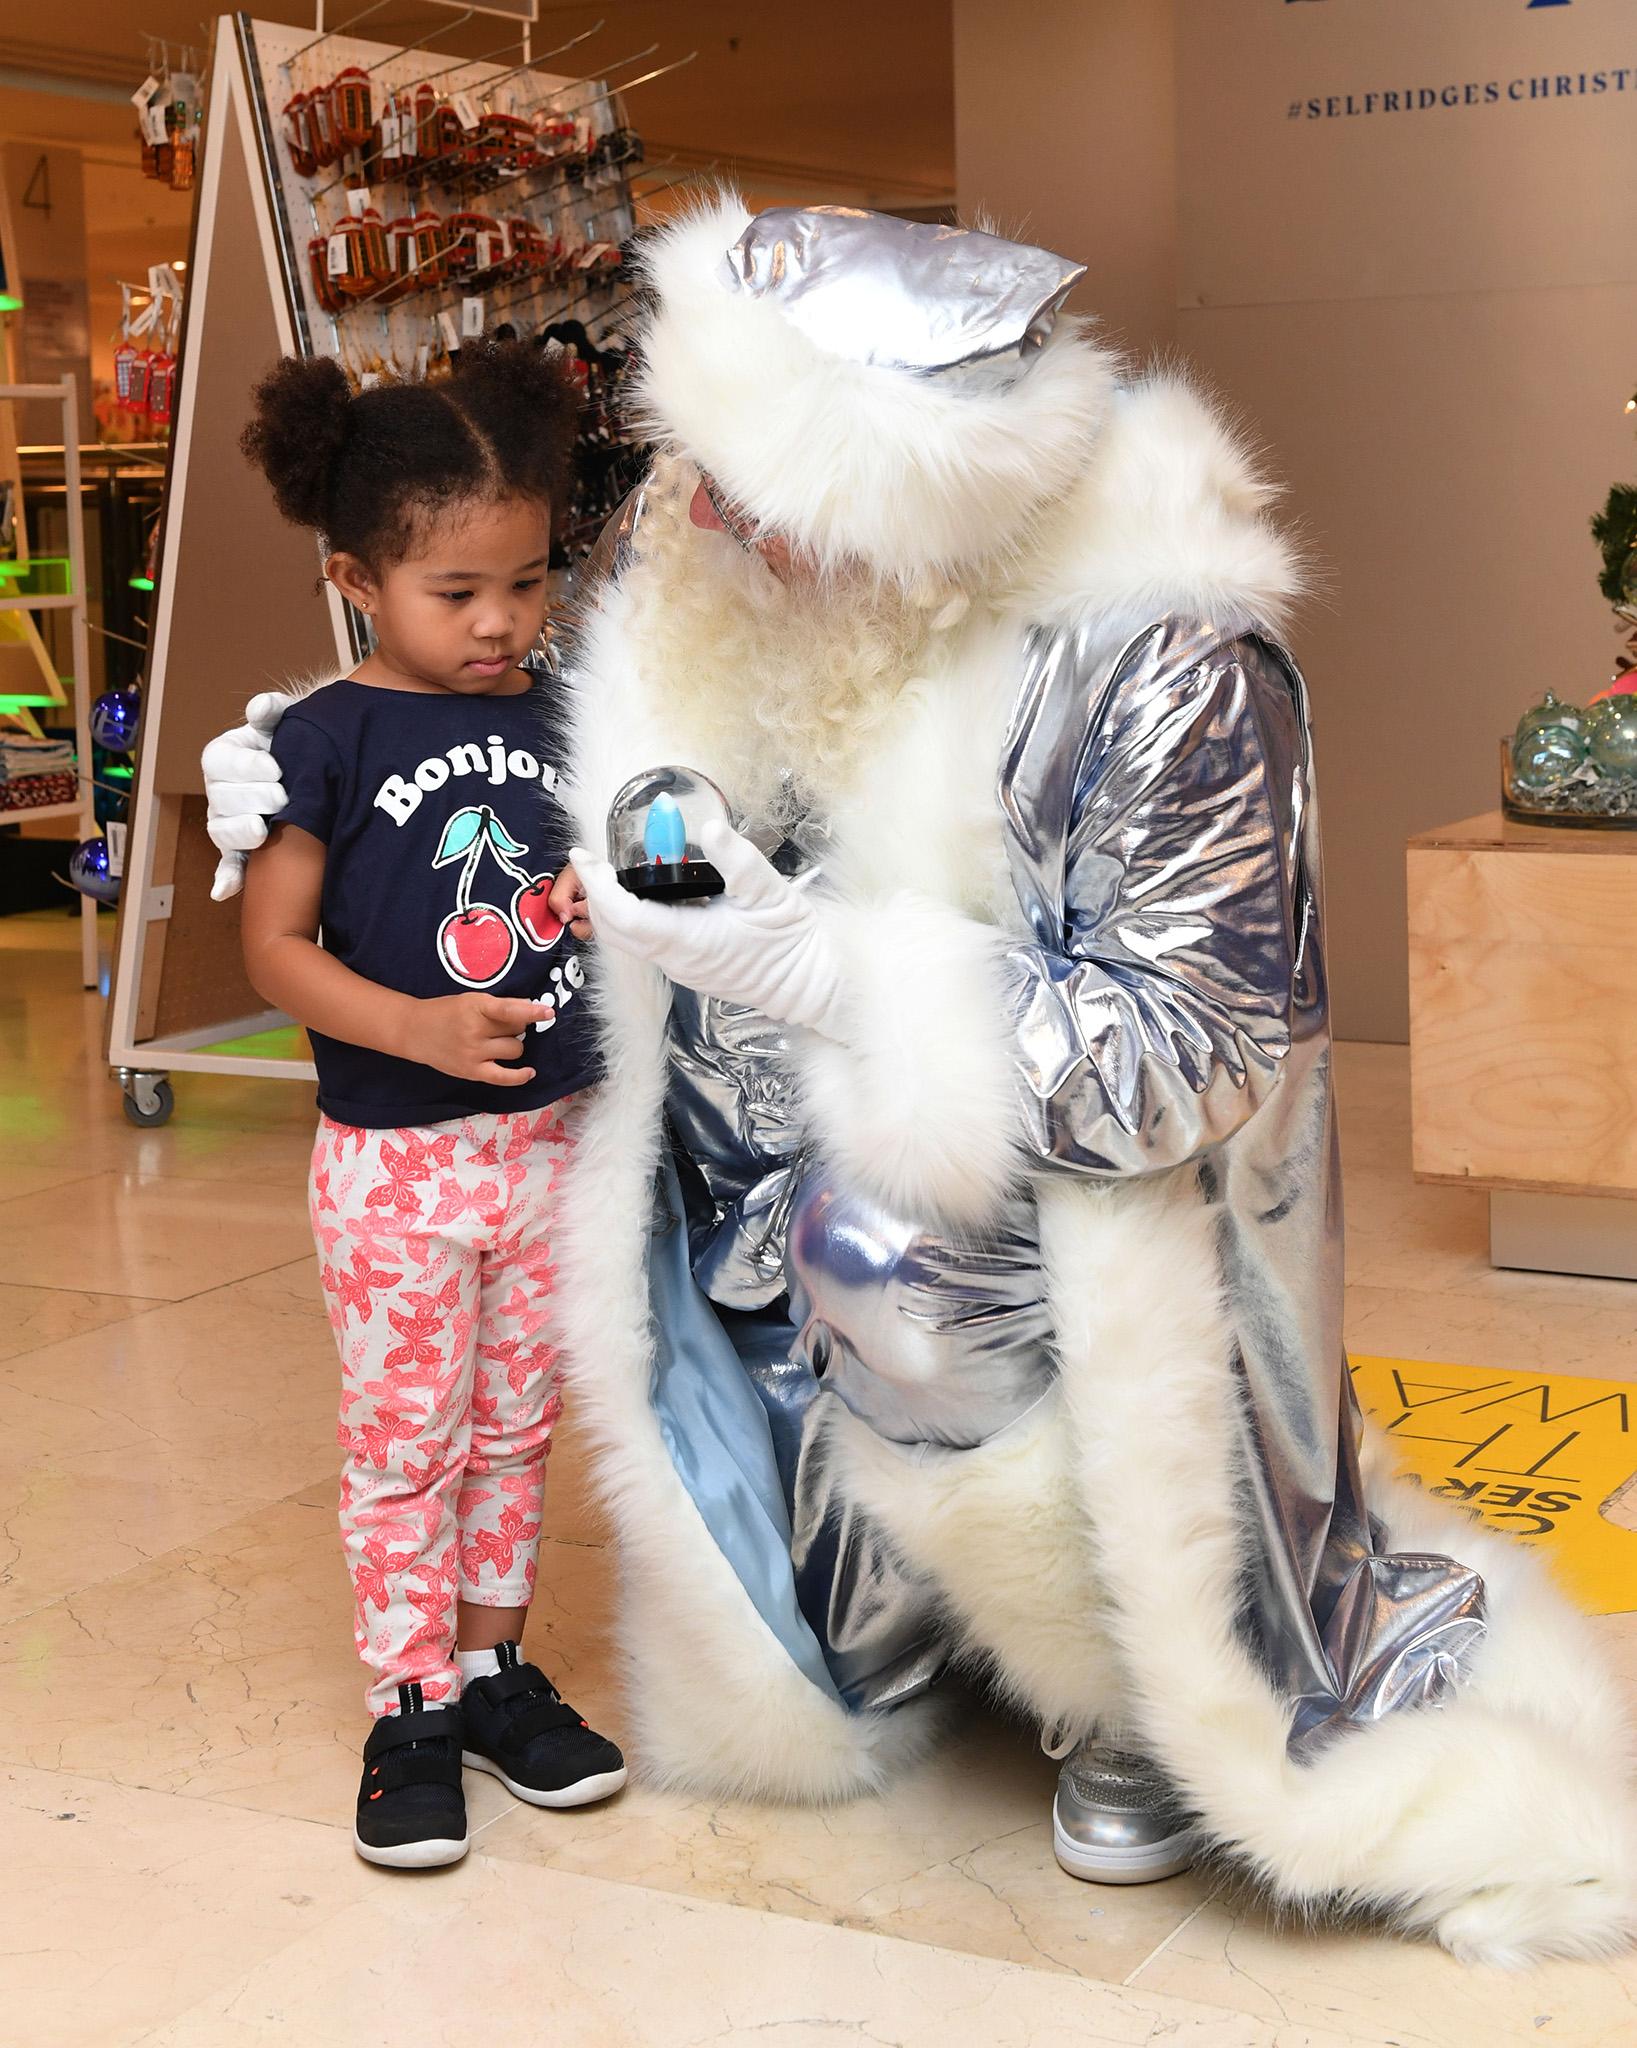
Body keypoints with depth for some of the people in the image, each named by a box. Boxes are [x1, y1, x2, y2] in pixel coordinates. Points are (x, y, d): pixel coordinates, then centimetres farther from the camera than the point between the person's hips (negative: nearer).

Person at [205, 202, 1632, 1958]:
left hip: (1076, 1180, -5)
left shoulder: (1161, 668, -32)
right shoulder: (683, 565, -15)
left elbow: (1179, 1053, -30)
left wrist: (816, 963, -38)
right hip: (803, 1124, 5)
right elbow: (523, 719, 7)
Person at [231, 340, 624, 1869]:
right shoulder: (329, 739, -10)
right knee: (404, 1441, 5)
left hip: (551, 1139, 5)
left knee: (515, 1427, 16)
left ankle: (494, 1668, 31)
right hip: (392, 1161, -4)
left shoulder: (563, 722, 4)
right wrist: (418, 1025, -24)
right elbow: (273, 945, -11)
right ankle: (409, 1710, 18)